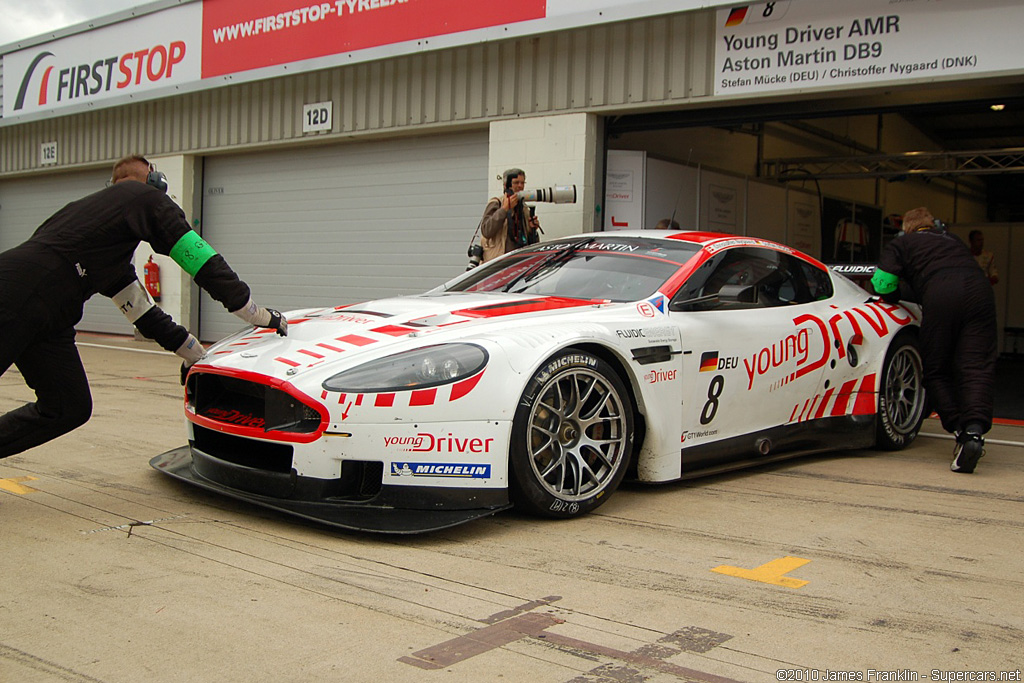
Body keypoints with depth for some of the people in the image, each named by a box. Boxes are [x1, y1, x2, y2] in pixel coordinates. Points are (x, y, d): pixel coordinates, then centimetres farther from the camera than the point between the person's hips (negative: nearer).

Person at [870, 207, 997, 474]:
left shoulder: (901, 244, 22)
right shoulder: (953, 240, 37)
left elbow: (882, 283, 9)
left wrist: (895, 297, 31)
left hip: (941, 295, -3)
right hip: (980, 290, 4)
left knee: (936, 371, 10)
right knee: (977, 367, -6)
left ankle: (959, 430, -3)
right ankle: (976, 429, -26)